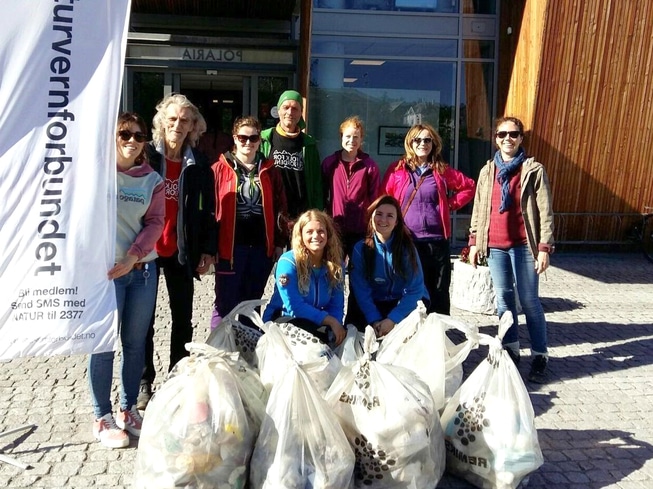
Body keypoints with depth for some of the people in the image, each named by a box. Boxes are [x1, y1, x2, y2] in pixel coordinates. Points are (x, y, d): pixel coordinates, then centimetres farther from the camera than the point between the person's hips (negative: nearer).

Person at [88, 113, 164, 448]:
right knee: (104, 345, 1)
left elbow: (156, 222, 2)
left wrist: (132, 257, -10)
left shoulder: (152, 180, 8)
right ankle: (102, 419, 14)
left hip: (142, 269, 4)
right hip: (104, 269, -4)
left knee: (135, 343, 10)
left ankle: (128, 410, 26)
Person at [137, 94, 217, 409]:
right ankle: (144, 382, 19)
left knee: (183, 319, 8)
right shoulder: (146, 155, -3)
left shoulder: (199, 165, 3)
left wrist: (208, 250, 1)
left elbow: (208, 211, 6)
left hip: (181, 251, 2)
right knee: (144, 318, 6)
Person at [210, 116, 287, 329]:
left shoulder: (269, 170, 9)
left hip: (262, 246, 3)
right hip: (230, 245, -3)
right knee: (225, 304, 3)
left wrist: (280, 242, 6)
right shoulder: (220, 169, 0)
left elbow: (280, 208, 10)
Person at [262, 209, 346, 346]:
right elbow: (294, 307, -22)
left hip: (315, 322, 4)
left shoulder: (336, 264, -2)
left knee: (342, 335, -26)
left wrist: (337, 326, -24)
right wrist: (331, 321, -24)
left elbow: (336, 306, -2)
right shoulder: (288, 262, -16)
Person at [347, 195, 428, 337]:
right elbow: (361, 290, -10)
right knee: (354, 322, -26)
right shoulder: (360, 249, -5)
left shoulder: (407, 247, -8)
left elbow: (415, 289, -13)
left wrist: (392, 319, -25)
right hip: (376, 304, 1)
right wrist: (375, 321, -24)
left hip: (407, 304, 0)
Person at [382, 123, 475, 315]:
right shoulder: (397, 169, 5)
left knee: (438, 292, 6)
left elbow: (469, 186, 18)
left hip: (436, 240, 1)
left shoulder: (442, 170, 8)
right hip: (406, 240, -1)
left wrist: (452, 204, 7)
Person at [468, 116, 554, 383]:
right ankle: (511, 351, 23)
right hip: (495, 245, 4)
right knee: (503, 298, 11)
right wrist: (474, 241, 10)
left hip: (523, 245, -4)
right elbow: (479, 208, 14)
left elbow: (545, 211, -5)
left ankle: (540, 357, 9)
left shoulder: (533, 170, -2)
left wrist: (544, 247, -10)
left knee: (529, 301, -1)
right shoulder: (488, 170, 10)